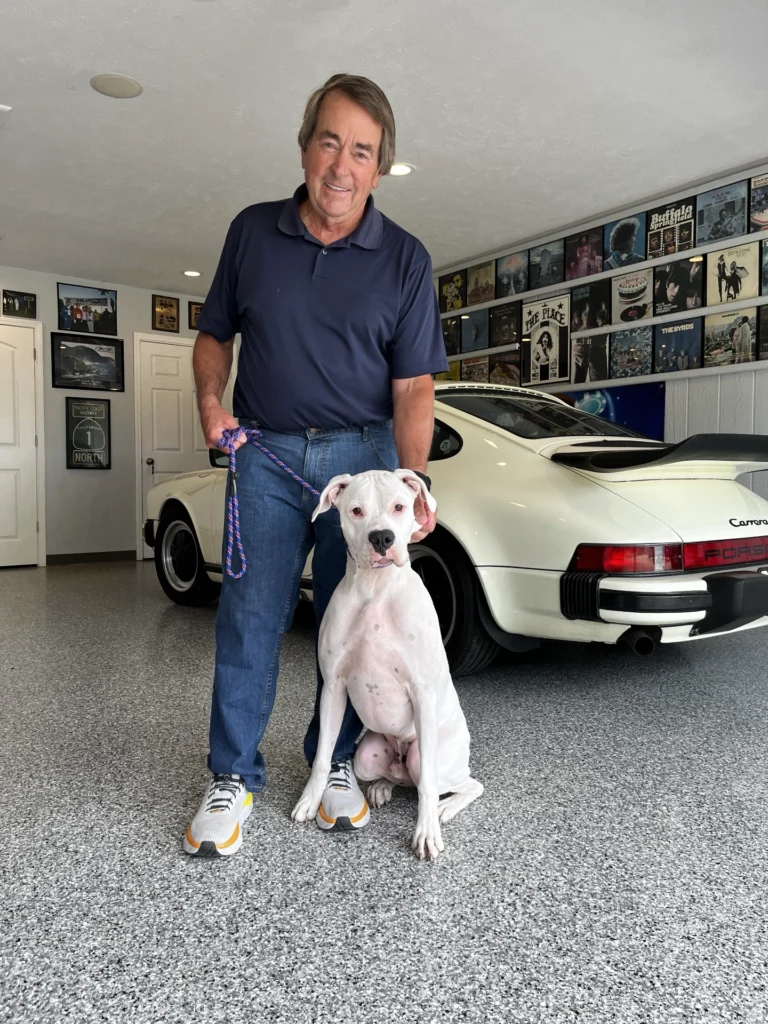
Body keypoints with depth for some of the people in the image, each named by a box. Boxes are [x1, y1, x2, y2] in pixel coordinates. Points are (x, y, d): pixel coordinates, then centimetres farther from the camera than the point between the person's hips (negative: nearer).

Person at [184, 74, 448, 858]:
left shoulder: (404, 259, 0)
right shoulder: (252, 232, 5)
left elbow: (413, 386, -4)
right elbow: (214, 334, 14)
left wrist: (413, 483, -17)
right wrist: (210, 402, -6)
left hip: (363, 455, 0)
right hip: (265, 451, 1)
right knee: (249, 615, -2)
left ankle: (335, 763, 24)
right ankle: (233, 778, 13)